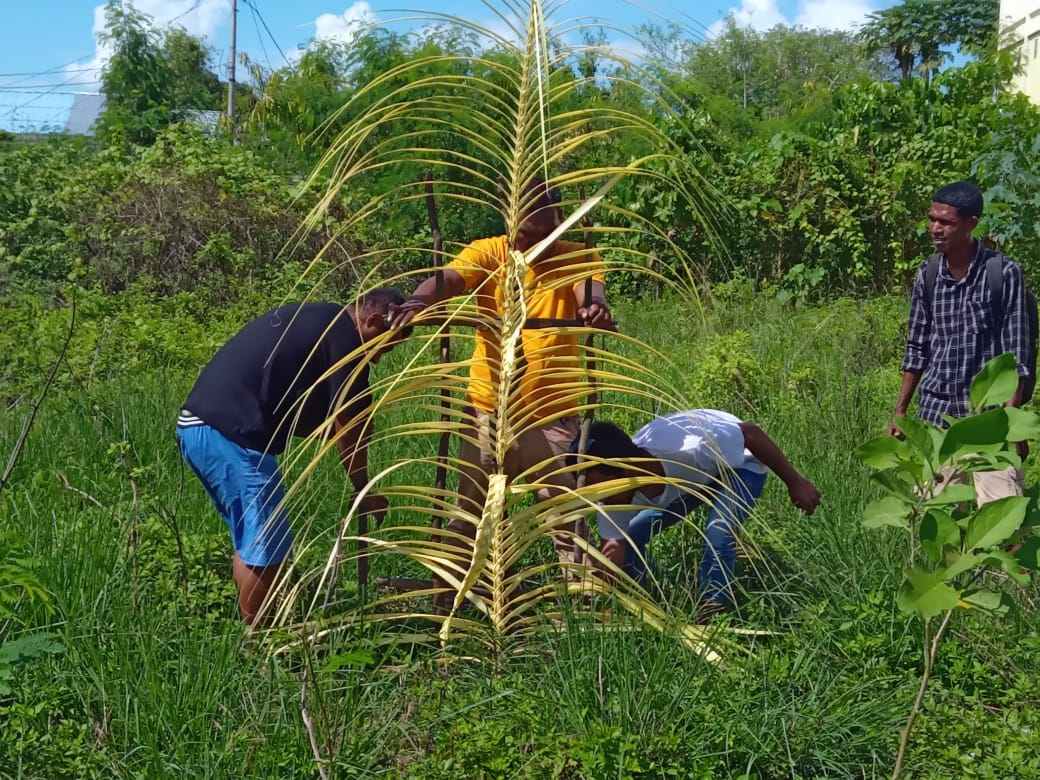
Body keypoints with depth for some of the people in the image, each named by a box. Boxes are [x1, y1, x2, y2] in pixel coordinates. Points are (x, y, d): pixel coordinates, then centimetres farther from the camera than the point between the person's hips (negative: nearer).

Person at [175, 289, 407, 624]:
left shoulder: (308, 318, 23)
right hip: (230, 434, -10)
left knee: (249, 540, 21)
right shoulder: (343, 335, -6)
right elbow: (349, 425, -3)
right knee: (268, 547, -2)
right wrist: (364, 492, 7)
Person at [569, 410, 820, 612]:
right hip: (695, 476, 5)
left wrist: (795, 483, -20)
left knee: (718, 535, -28)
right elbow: (612, 544, -14)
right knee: (629, 536, -1)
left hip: (739, 464, -5)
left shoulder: (691, 449, -44)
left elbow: (751, 433, -29)